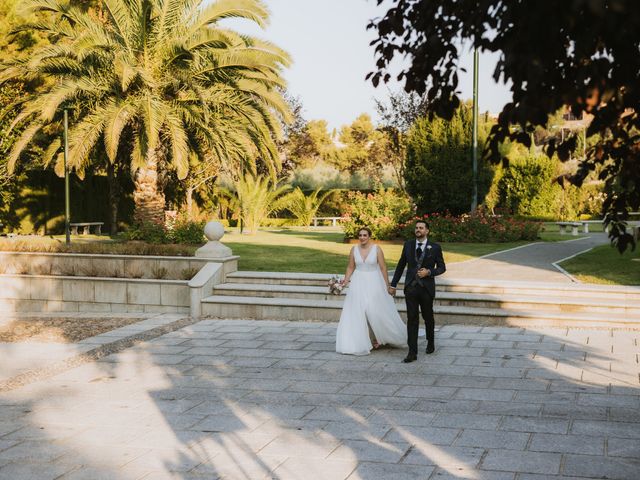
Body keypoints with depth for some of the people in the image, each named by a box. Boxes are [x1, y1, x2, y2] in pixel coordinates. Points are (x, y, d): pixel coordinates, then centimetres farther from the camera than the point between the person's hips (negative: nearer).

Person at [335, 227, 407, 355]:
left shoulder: (376, 249, -7)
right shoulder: (354, 249, 1)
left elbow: (383, 268, -4)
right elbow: (350, 267, 8)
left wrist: (387, 285, -4)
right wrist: (346, 280, -7)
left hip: (374, 283, -3)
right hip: (358, 283, 3)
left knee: (376, 311, 0)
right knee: (358, 312, 1)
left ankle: (379, 337, 25)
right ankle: (361, 341, 11)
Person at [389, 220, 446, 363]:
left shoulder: (435, 247, -2)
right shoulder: (408, 245, 5)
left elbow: (442, 267, 3)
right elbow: (401, 265, 11)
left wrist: (429, 272, -16)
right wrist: (393, 284, 11)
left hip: (426, 288, -1)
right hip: (411, 287, 1)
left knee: (428, 317, 14)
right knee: (412, 319, -5)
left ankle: (430, 342, 40)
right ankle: (412, 352, -5)